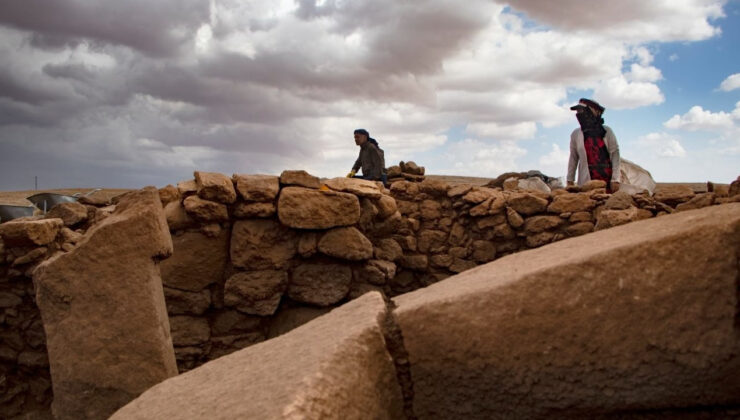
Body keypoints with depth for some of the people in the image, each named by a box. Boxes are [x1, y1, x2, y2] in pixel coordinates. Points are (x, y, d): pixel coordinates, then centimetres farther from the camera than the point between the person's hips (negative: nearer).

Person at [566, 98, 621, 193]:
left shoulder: (606, 131, 4)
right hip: (586, 182, 1)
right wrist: (570, 180, 12)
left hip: (606, 179, -1)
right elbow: (573, 158, 14)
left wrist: (615, 179, -6)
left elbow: (615, 154, 1)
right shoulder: (575, 134, 9)